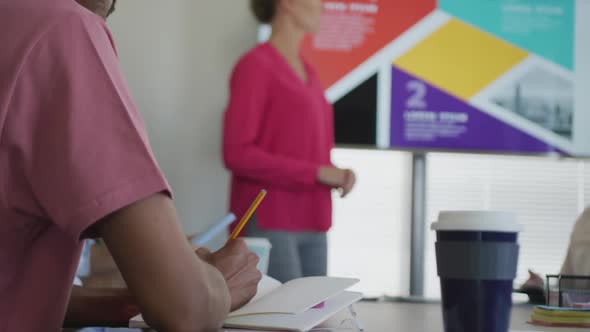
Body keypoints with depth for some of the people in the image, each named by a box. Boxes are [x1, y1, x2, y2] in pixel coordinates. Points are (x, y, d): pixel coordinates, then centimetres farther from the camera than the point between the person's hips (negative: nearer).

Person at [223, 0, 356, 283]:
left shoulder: (307, 71, 15)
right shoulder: (256, 65, -8)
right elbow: (237, 154, -14)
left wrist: (335, 173, 2)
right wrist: (316, 173, -16)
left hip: (311, 225, 8)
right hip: (269, 224, -8)